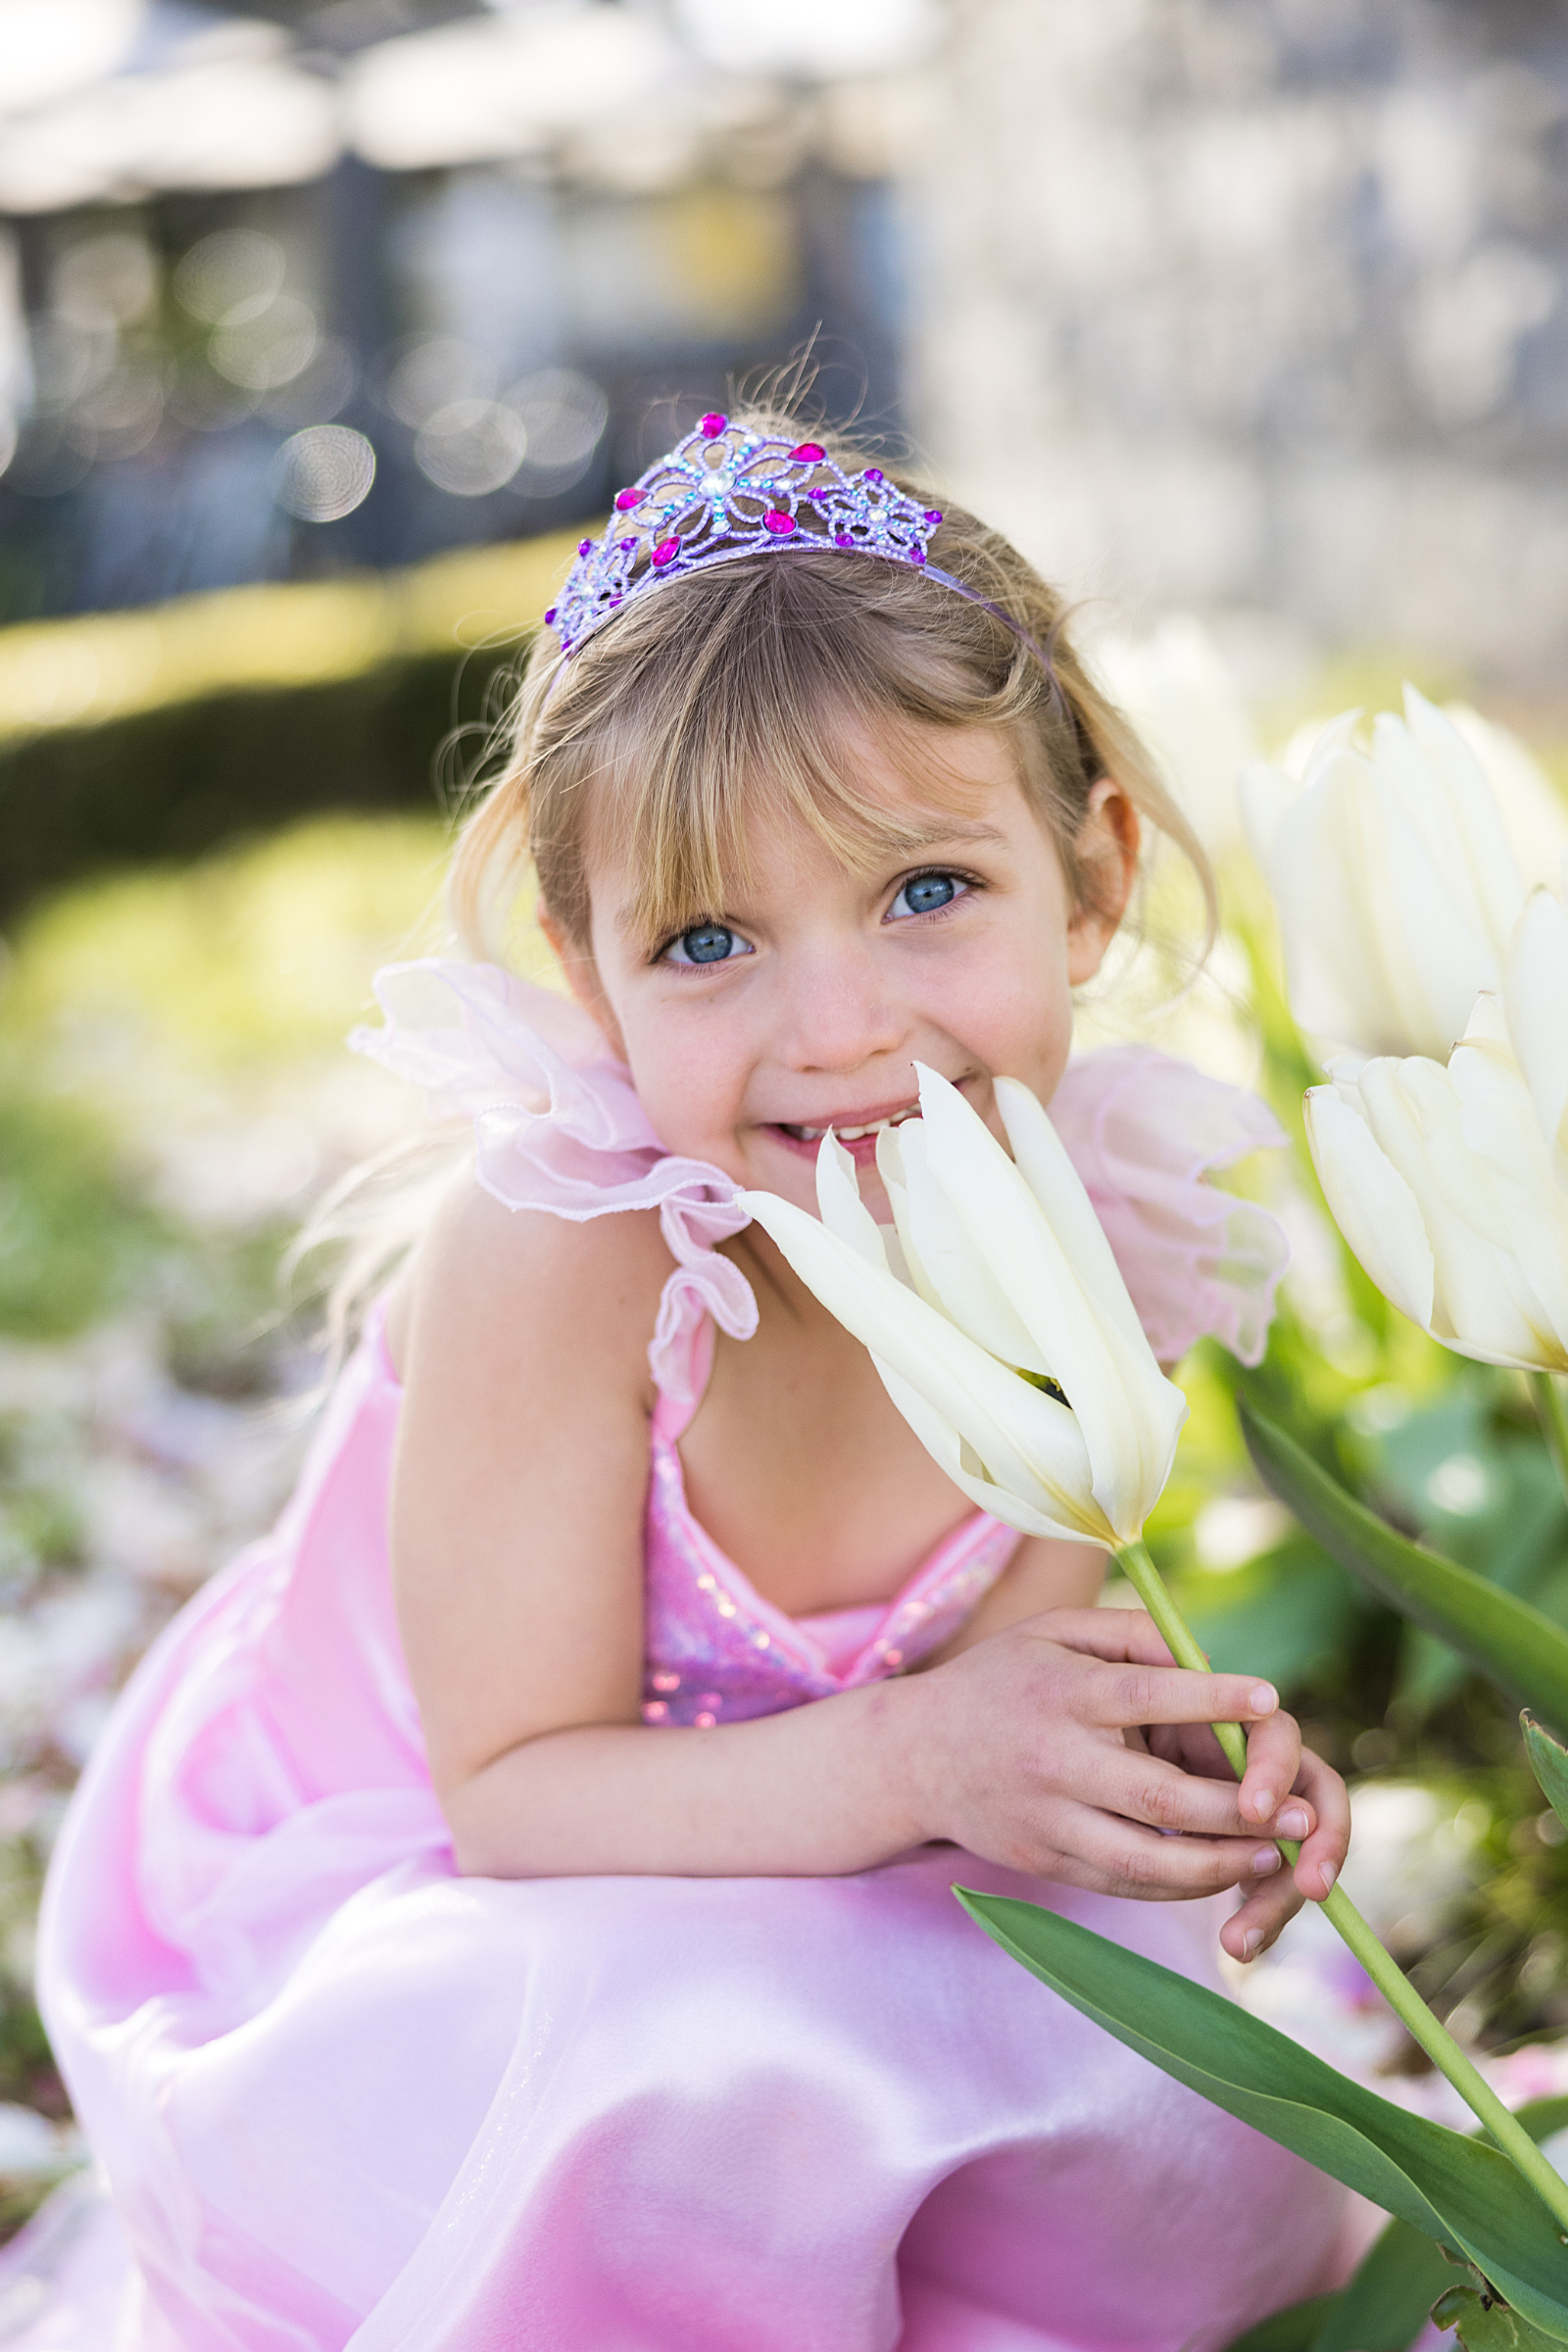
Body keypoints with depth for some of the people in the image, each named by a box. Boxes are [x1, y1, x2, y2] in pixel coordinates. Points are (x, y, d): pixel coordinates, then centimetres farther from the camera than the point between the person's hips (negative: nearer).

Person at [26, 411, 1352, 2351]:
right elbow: (516, 1792, -25)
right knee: (710, 2090, -32)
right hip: (331, 1903, -5)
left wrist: (1159, 1772, -31)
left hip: (693, 1886, 5)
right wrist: (908, 1756, -39)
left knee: (1124, 2087, -14)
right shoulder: (560, 1244, -30)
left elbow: (989, 1743, -10)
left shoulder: (1088, 1241, -16)